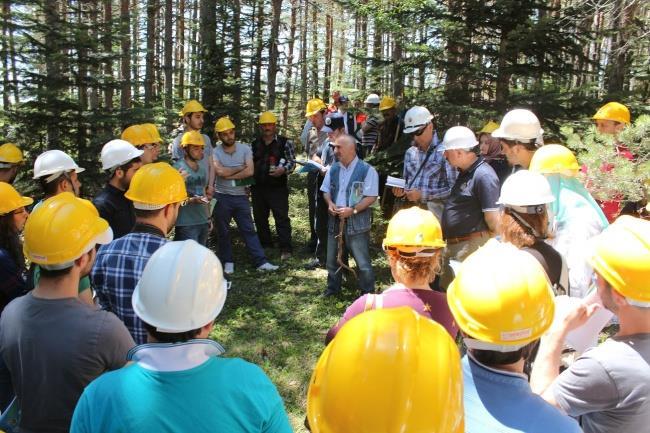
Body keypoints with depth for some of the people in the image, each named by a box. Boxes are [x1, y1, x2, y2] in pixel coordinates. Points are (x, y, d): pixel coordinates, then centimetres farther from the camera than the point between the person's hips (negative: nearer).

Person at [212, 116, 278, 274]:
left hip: (241, 196, 1)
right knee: (223, 232, 11)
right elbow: (220, 172, -23)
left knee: (249, 230, 4)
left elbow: (249, 171, -15)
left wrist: (229, 175, -14)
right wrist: (240, 168, -11)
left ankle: (261, 262, 5)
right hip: (222, 197, 0)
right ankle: (228, 261, 26)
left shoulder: (244, 149, -2)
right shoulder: (215, 152, -6)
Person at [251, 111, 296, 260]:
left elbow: (292, 162, -1)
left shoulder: (285, 142, 1)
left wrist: (283, 170, -20)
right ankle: (265, 244, 27)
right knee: (259, 218, 12)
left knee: (282, 218, -6)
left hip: (278, 187, -5)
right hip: (258, 188, 5)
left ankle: (285, 249, -1)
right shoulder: (254, 145, 13)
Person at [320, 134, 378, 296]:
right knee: (332, 258, 17)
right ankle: (333, 288, 37)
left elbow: (371, 197, -13)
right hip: (335, 220, 6)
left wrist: (353, 210, -22)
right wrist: (330, 203, -6)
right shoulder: (333, 168, 9)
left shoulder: (367, 170, -11)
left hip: (356, 222, -6)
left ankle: (368, 293, 15)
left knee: (362, 261, -1)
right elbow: (326, 190, 15)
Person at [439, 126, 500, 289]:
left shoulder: (484, 175, -20)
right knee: (445, 289, 19)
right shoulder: (465, 173, 12)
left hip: (472, 246, -10)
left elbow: (493, 218, -19)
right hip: (453, 245, 10)